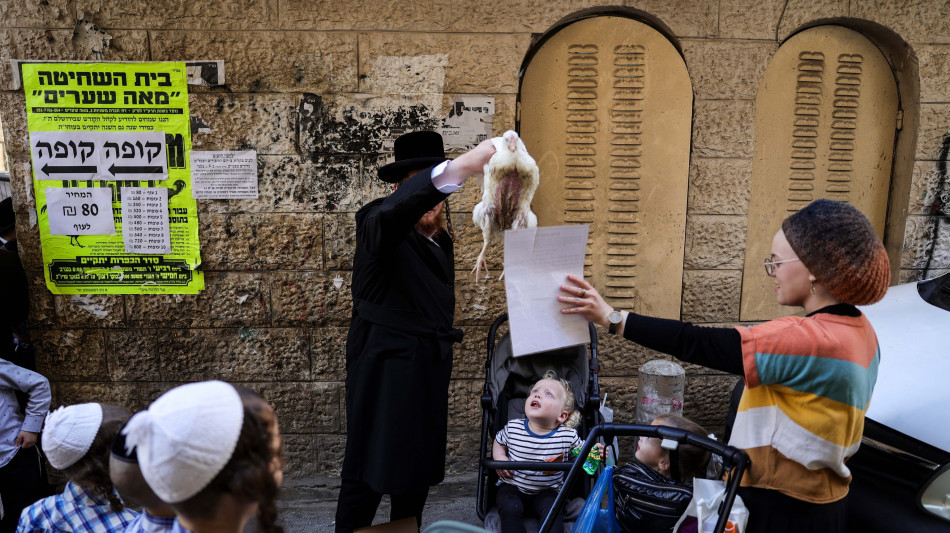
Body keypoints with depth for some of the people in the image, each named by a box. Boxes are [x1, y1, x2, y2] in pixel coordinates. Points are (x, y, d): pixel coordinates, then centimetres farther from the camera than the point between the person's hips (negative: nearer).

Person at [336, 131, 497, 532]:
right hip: (384, 369, -7)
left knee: (418, 470, 15)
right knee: (368, 473, 1)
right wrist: (458, 168, -50)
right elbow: (391, 213, -38)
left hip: (430, 371, 7)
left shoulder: (441, 240, 11)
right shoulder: (378, 223, -12)